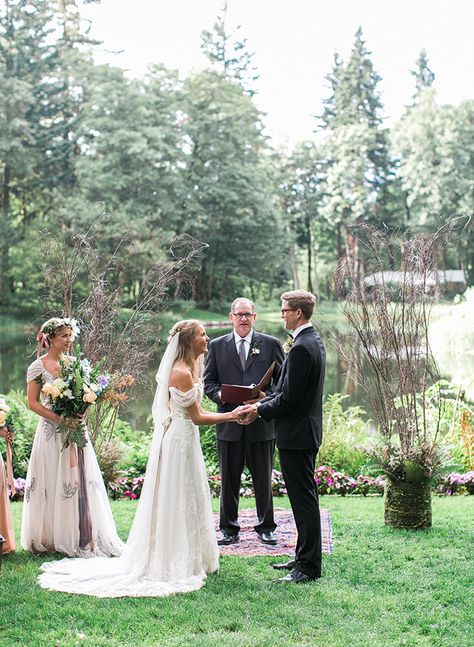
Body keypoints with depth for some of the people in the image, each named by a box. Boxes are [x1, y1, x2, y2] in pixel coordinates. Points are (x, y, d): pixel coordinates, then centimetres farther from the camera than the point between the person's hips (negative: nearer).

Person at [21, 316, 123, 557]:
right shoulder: (38, 366, -5)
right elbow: (33, 402, -7)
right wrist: (60, 419, -16)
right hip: (52, 432, -4)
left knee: (80, 481, 3)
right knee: (52, 484, 1)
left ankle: (81, 536, 9)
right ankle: (49, 538, 10)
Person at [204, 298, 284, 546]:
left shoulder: (271, 344, 5)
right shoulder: (217, 346, 7)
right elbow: (208, 381, 8)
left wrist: (267, 396, -15)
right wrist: (219, 394, -13)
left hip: (261, 423, -1)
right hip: (229, 423, 1)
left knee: (263, 479, 9)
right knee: (229, 479, 8)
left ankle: (265, 527, 23)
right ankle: (229, 529, 20)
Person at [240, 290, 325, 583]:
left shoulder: (302, 347, -21)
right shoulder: (314, 341, 12)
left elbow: (290, 398, -22)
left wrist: (260, 411, -8)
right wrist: (261, 403, 9)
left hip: (297, 435, -11)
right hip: (306, 431, 11)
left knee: (304, 500, -4)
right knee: (304, 498, 17)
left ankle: (309, 567, 4)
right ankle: (305, 556, 27)